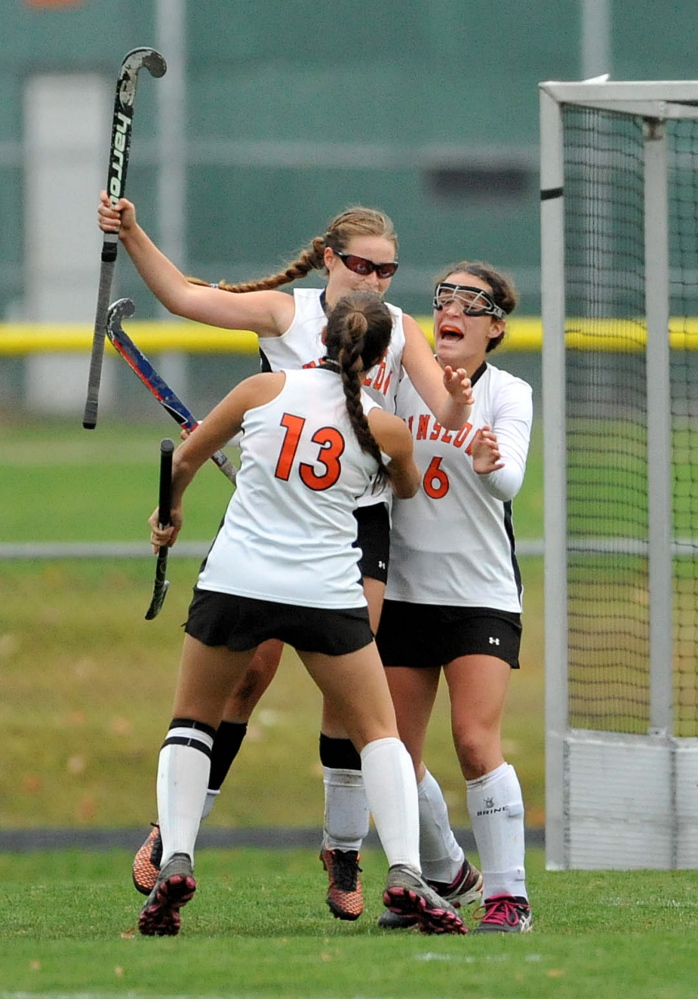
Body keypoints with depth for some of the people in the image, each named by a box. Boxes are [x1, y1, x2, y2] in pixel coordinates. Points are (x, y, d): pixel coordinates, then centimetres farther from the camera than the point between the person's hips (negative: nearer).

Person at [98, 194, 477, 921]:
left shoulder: (400, 329, 7)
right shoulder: (286, 313, 0)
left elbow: (446, 416, -1)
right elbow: (183, 295, -5)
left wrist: (458, 398, -25)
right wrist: (131, 235, -18)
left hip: (361, 518, 2)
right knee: (247, 674, -5)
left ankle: (344, 851, 9)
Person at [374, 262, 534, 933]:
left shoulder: (508, 395, -5)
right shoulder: (403, 379, 1)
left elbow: (509, 479, -22)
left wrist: (491, 465, -44)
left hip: (482, 593, -3)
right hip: (404, 592, 3)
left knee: (476, 741, -16)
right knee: (395, 754, 5)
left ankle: (508, 895, -11)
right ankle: (440, 875, 28)